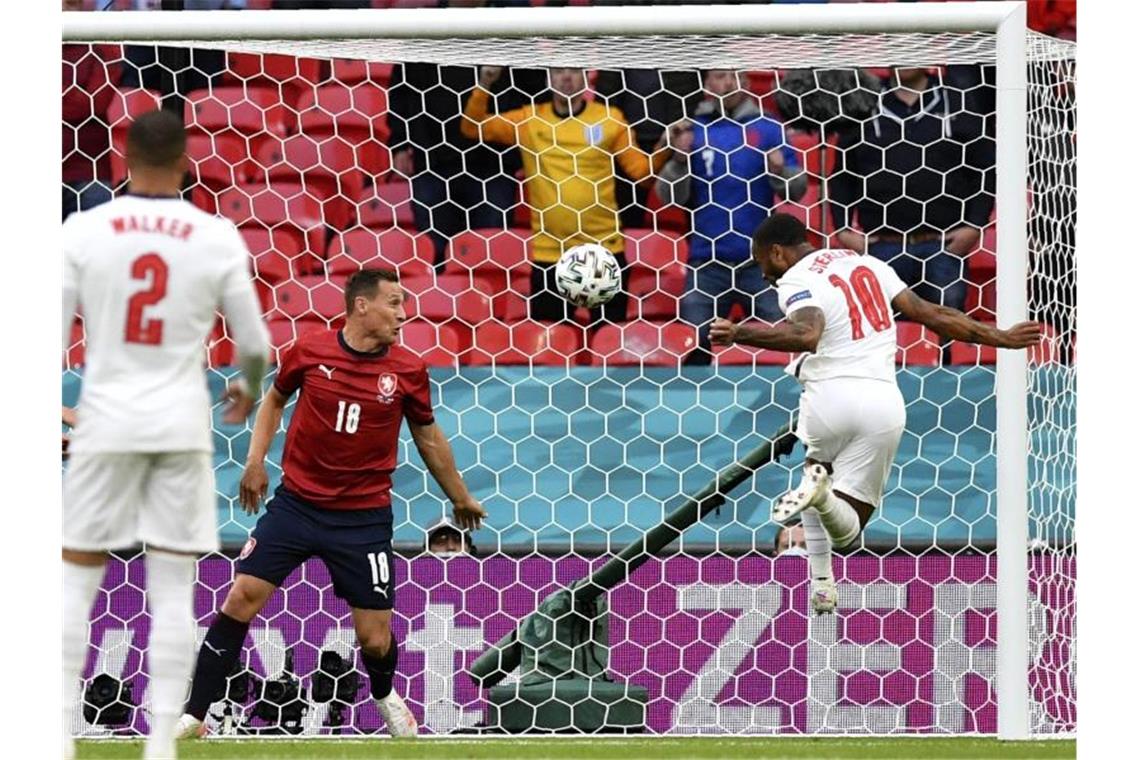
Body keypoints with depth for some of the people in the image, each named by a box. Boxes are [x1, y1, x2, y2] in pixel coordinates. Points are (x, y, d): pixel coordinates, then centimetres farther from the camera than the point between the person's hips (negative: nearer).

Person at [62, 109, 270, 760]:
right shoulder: (218, 238, -4)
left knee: (76, 578, 8)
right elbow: (254, 342, 2)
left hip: (106, 420, 0)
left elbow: (50, 336, -4)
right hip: (182, 425, 0)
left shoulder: (84, 230, -5)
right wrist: (249, 390, 24)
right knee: (174, 590, 4)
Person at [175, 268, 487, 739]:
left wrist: (460, 498, 21)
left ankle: (386, 696, 37)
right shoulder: (309, 351, -4)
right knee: (241, 599, -11)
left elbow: (428, 437, 12)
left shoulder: (408, 371, -3)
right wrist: (255, 460, 4)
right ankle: (193, 717, -3)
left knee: (375, 641, 0)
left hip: (364, 518, 0)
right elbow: (275, 399, 15)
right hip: (297, 502, 0)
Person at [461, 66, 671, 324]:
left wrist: (663, 149, -15)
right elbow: (472, 128, 3)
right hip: (548, 252, 1)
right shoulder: (529, 120, 4)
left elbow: (639, 168, 3)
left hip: (603, 249, -1)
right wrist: (483, 86, -10)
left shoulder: (610, 119, 3)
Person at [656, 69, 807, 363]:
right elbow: (671, 196, 1)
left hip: (760, 260, -1)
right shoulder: (692, 131, 4)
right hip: (707, 261, 1)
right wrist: (679, 159, -15)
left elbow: (797, 189, 1)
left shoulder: (768, 129, 1)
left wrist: (780, 172, -19)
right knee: (694, 344, 4)